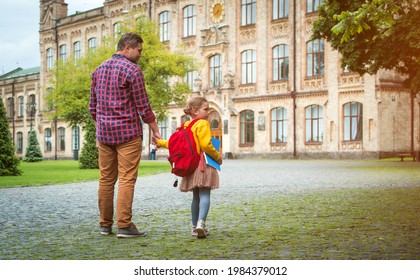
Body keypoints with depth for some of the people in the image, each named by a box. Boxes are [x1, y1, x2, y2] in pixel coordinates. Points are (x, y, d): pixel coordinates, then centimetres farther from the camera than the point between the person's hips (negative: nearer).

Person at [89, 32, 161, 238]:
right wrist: (155, 131, 0)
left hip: (104, 134, 7)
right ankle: (124, 225, -5)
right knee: (126, 179, -4)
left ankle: (105, 224, 15)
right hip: (128, 133, -6)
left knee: (106, 179, 10)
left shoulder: (99, 70, 13)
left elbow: (93, 107, 16)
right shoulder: (132, 70, -9)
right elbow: (143, 107, -9)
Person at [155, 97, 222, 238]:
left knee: (196, 196, 16)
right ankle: (201, 222, -29)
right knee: (204, 195, -11)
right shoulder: (202, 124, -9)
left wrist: (160, 142, 40)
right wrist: (218, 156, -5)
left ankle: (195, 226, 21)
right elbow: (206, 145, -19)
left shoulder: (186, 125, 15)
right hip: (203, 165, -8)